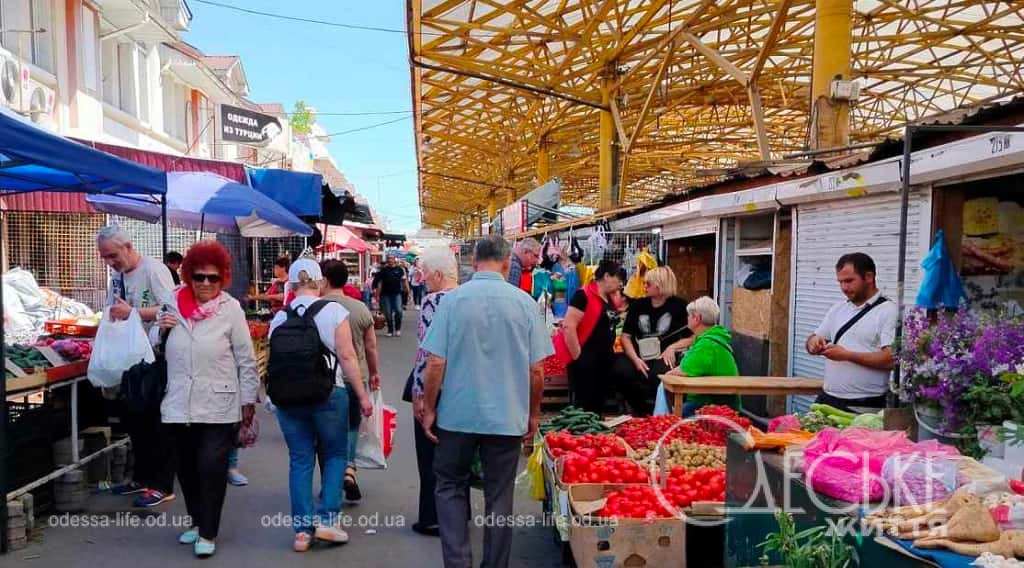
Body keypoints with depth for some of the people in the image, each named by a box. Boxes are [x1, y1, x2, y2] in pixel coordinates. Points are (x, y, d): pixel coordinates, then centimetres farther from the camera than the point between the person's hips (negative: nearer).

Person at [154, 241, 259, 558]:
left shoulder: (231, 309, -6)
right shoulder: (173, 307, 5)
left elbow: (246, 359, -2)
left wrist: (249, 399, -1)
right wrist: (159, 329, -5)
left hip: (218, 406, -4)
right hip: (179, 405, 4)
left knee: (211, 468, -4)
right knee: (187, 468, 15)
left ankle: (208, 532, 11)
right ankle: (197, 520, 34)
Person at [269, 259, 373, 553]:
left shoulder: (279, 318, 3)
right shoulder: (333, 311, -6)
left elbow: (274, 361, 6)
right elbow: (347, 356, -9)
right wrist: (362, 395, -4)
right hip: (329, 393, -3)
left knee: (300, 460, 10)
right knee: (334, 455, 13)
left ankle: (302, 530, 13)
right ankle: (327, 520, 8)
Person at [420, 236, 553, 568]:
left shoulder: (453, 299, -7)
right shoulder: (524, 302, -4)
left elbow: (435, 363, -9)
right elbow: (537, 369, -3)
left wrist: (429, 409, 3)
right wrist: (533, 413, 10)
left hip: (458, 414, 0)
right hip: (508, 416, 1)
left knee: (450, 487, 16)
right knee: (500, 496, 12)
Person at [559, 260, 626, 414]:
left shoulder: (610, 298, 14)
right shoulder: (584, 295, -14)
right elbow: (568, 326, -20)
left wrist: (611, 352, 14)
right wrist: (578, 356, -17)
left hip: (605, 361, 9)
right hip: (585, 362, -8)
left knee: (598, 406, 13)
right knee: (582, 406, -3)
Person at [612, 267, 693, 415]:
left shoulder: (679, 306, 4)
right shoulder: (638, 305, 13)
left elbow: (691, 338, 6)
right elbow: (626, 336, 7)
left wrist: (672, 347, -13)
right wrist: (636, 359, -9)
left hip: (664, 357, -3)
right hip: (639, 355, 3)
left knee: (656, 375, -38)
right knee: (620, 371, -29)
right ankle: (644, 409, -5)